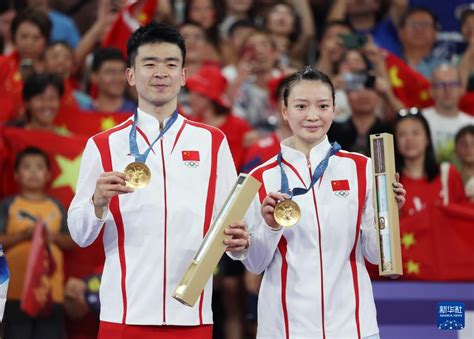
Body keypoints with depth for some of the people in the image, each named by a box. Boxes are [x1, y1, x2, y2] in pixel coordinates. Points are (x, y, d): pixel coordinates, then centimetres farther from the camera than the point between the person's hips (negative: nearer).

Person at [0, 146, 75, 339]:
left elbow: (72, 242, 10)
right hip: (17, 289, -3)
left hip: (51, 289, 3)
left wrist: (55, 236, -8)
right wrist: (24, 235, -14)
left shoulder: (57, 207, 13)